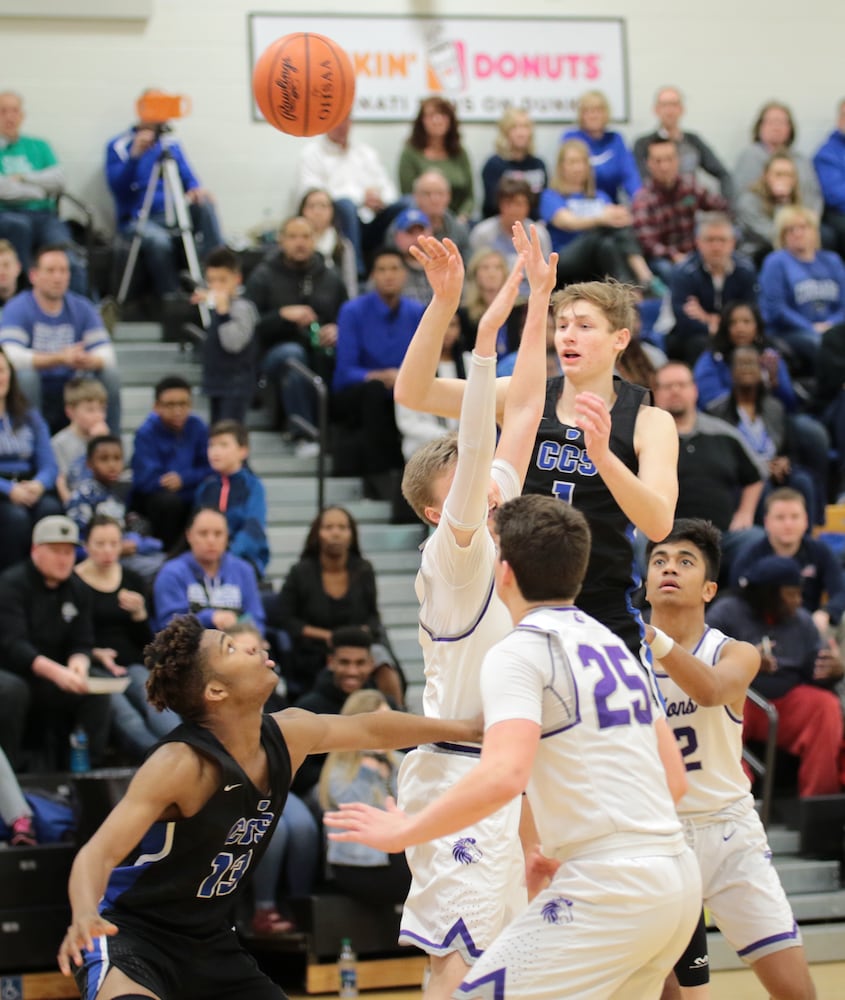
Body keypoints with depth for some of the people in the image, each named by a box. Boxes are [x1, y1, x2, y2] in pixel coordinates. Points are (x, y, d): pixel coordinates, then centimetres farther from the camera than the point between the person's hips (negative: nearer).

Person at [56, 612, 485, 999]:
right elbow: (99, 852, -33)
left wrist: (469, 730, 19)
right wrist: (85, 915, -53)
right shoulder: (180, 764, -26)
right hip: (132, 934, -8)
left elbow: (370, 729, 13)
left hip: (208, 936, 8)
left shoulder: (287, 735, -5)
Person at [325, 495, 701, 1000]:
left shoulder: (520, 652, -8)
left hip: (608, 883, -8)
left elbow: (502, 776, -24)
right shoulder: (612, 643, 18)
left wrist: (403, 831, -12)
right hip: (677, 877, 8)